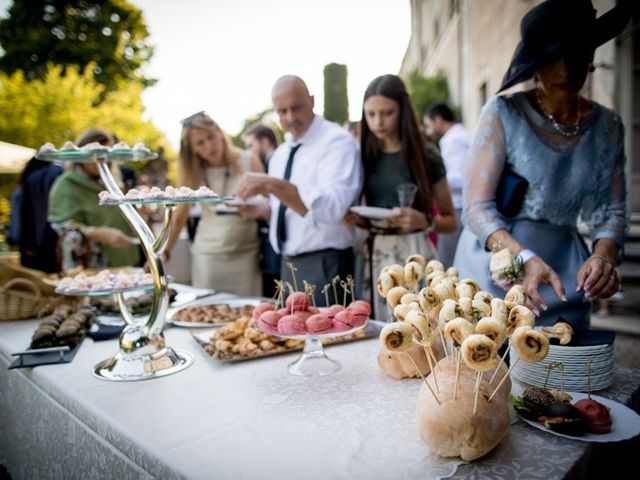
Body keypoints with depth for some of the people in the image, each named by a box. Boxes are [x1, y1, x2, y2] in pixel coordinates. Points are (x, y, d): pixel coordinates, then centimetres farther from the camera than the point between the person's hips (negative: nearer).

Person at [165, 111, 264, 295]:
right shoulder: (192, 172, 3)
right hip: (207, 255, 2)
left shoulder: (248, 161, -2)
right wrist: (163, 252, 7)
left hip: (246, 253, -1)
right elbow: (179, 216, 9)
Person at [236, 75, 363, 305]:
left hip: (324, 266, -7)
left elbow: (331, 208, -27)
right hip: (288, 264, 8)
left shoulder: (337, 141, -13)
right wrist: (262, 210, 0)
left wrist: (272, 184, -30)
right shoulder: (279, 154, 11)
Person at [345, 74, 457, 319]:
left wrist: (424, 221, -16)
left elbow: (450, 221, 3)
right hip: (374, 255, 3)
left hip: (414, 254, -2)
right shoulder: (364, 158, 6)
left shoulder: (426, 158, -2)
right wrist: (355, 218, -4)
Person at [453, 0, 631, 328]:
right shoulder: (503, 113, -11)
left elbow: (611, 211, 3)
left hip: (563, 272, 4)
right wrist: (525, 258, -30)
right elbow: (476, 207, -16)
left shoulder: (607, 126, 2)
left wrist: (602, 255, -18)